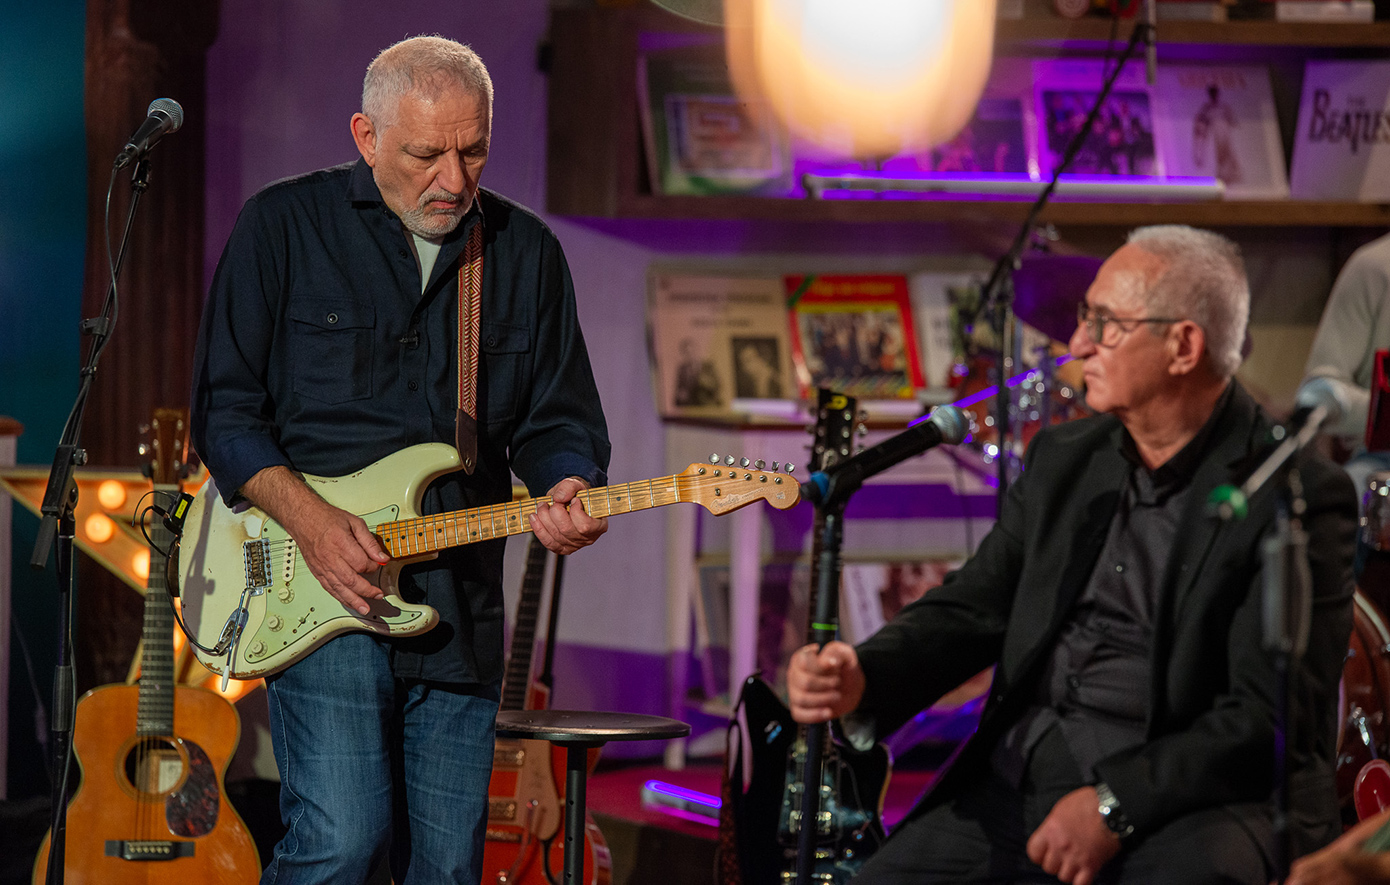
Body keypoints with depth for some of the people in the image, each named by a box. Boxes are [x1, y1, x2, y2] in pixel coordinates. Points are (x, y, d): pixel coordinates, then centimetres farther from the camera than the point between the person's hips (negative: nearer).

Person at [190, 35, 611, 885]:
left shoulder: (526, 252, 10)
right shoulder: (285, 225, 0)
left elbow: (561, 421, 14)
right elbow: (225, 409, 0)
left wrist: (566, 489, -10)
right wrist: (309, 520, -15)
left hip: (461, 606, 4)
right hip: (320, 589, -4)